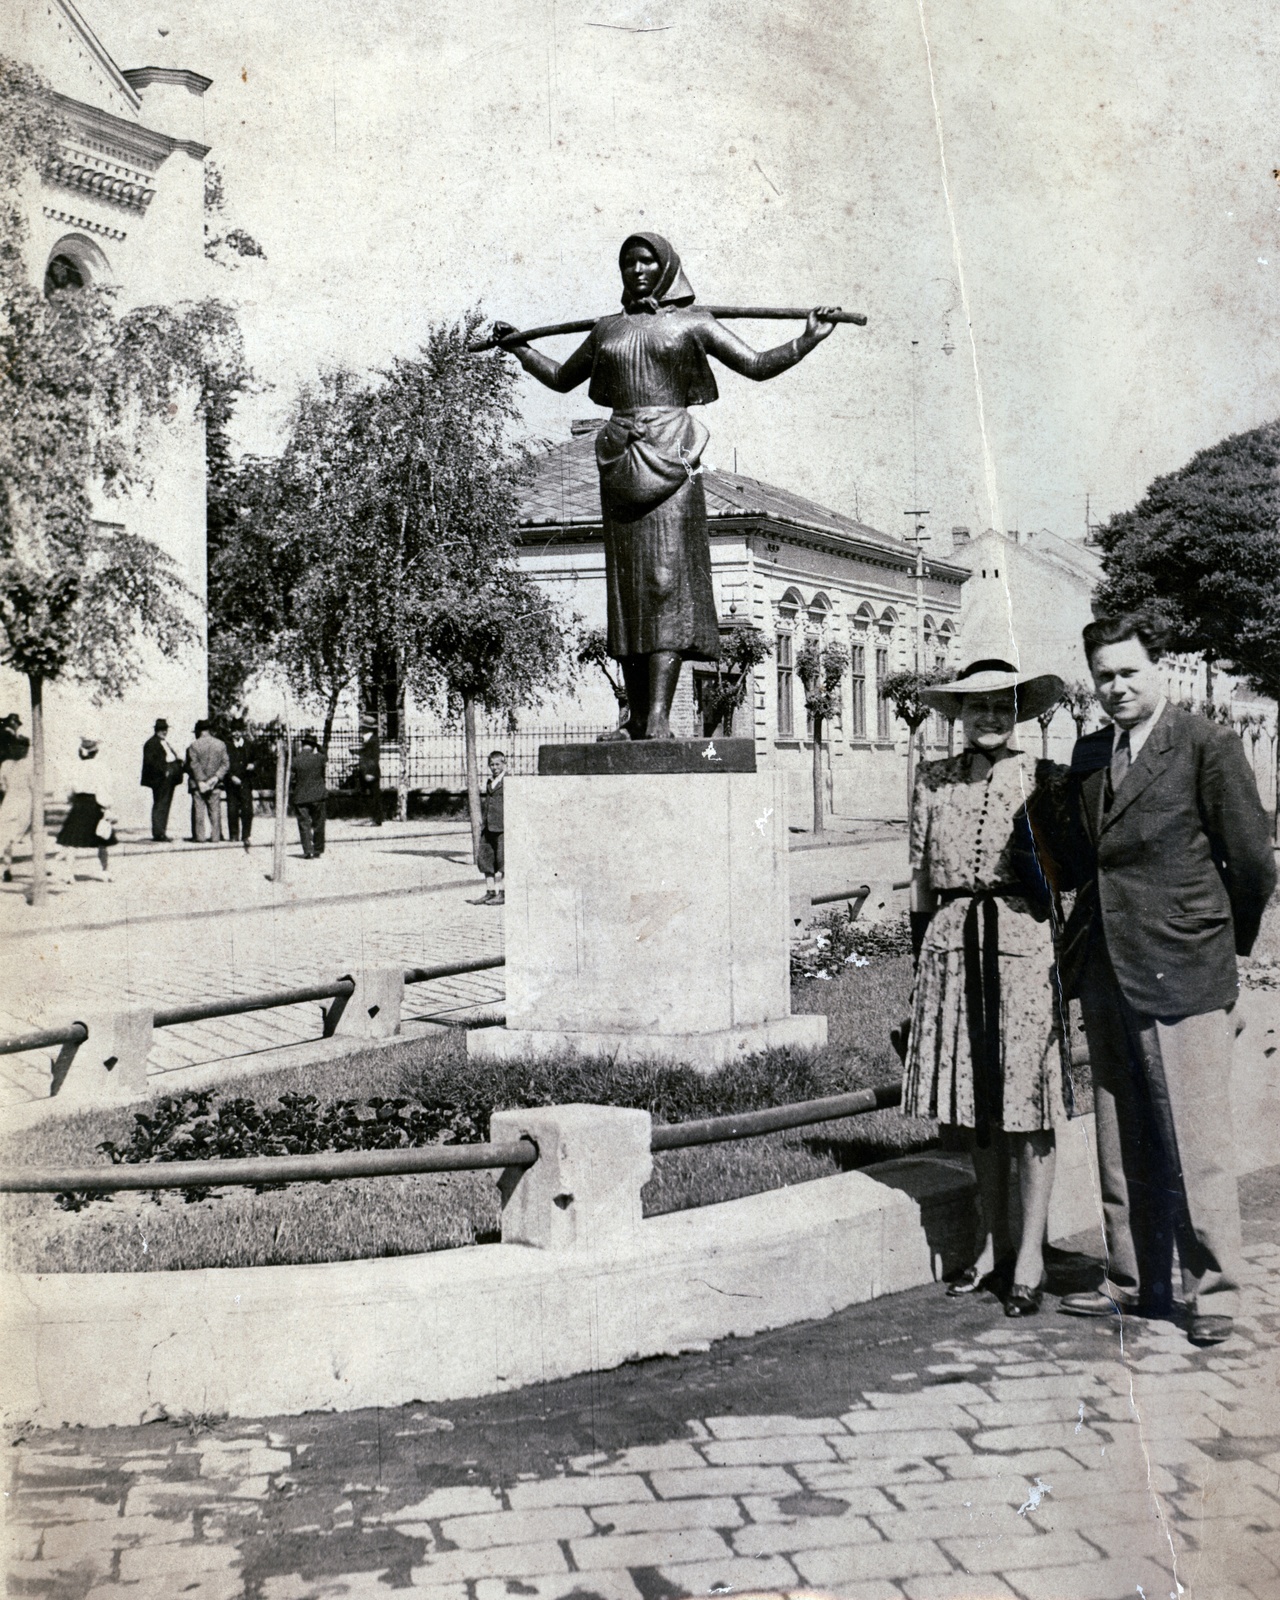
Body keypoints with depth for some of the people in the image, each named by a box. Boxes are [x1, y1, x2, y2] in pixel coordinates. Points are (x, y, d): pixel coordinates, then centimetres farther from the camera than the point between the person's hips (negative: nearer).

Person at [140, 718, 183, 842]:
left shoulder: (166, 743, 20)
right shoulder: (151, 743, -8)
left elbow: (173, 758, 25)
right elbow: (149, 761, -17)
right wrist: (163, 771, -21)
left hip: (170, 779, 9)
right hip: (160, 780, -9)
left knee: (165, 805, 10)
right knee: (159, 806, -8)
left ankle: (161, 833, 14)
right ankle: (158, 833, -8)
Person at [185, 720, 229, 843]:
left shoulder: (193, 745, -8)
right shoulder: (220, 744, 2)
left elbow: (194, 765, -11)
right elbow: (225, 763, -2)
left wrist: (200, 781, -10)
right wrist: (216, 777, -7)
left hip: (197, 783, -2)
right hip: (214, 785, 2)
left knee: (199, 810, 2)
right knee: (215, 810, 7)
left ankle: (200, 837, 1)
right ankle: (215, 836, 7)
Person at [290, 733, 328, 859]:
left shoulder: (295, 760, -8)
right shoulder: (319, 758, -7)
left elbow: (291, 780, -5)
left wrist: (291, 794, 10)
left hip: (300, 797, -1)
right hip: (317, 796, 1)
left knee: (304, 825, 4)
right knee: (318, 824, 13)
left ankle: (308, 852, -3)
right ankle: (318, 849, 20)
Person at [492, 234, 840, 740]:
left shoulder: (692, 323, 9)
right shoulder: (609, 329, 21)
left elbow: (758, 365, 4)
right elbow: (562, 379, 34)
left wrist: (809, 339, -7)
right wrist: (519, 348, 31)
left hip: (670, 455, -4)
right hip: (620, 459, 4)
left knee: (666, 577, -12)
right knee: (627, 583, 1)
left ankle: (659, 716, -19)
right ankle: (636, 719, 4)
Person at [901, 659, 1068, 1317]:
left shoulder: (1040, 780, 1)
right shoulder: (933, 781, 9)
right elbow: (921, 874, 12)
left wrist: (1066, 959, -3)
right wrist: (920, 960, 11)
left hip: (1025, 943, -3)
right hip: (954, 944, 3)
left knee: (1026, 1100, 0)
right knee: (975, 1103, 10)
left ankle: (1030, 1257, 11)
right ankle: (992, 1245, 23)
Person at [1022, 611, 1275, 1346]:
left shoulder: (1208, 746, -7)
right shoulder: (1090, 754, 12)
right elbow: (1076, 867, 10)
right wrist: (1049, 804, -4)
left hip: (1180, 975, -6)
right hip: (1107, 975, 6)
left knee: (1195, 1145, 0)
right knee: (1123, 1145, 14)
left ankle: (1213, 1292, 13)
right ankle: (1135, 1283, 26)